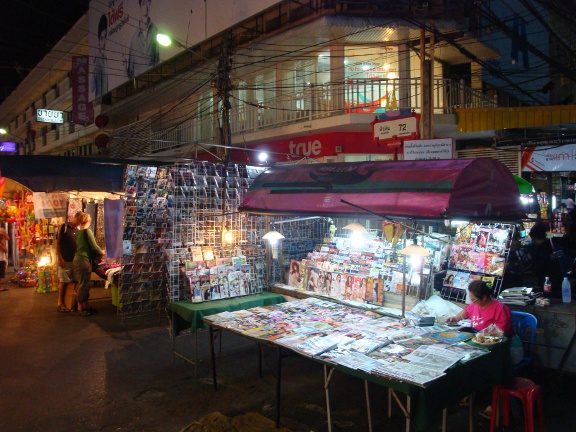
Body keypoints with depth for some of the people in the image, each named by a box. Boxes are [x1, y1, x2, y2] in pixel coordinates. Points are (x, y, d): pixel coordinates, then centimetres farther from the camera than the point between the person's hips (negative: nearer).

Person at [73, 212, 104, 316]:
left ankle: (86, 305, 20)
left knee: (84, 284, 14)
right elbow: (94, 246, -11)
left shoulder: (78, 232, 12)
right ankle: (80, 308, 2)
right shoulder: (87, 231, -11)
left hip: (78, 259, 8)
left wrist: (97, 252, 26)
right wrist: (102, 253, 7)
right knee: (83, 284, -3)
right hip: (84, 260, -8)